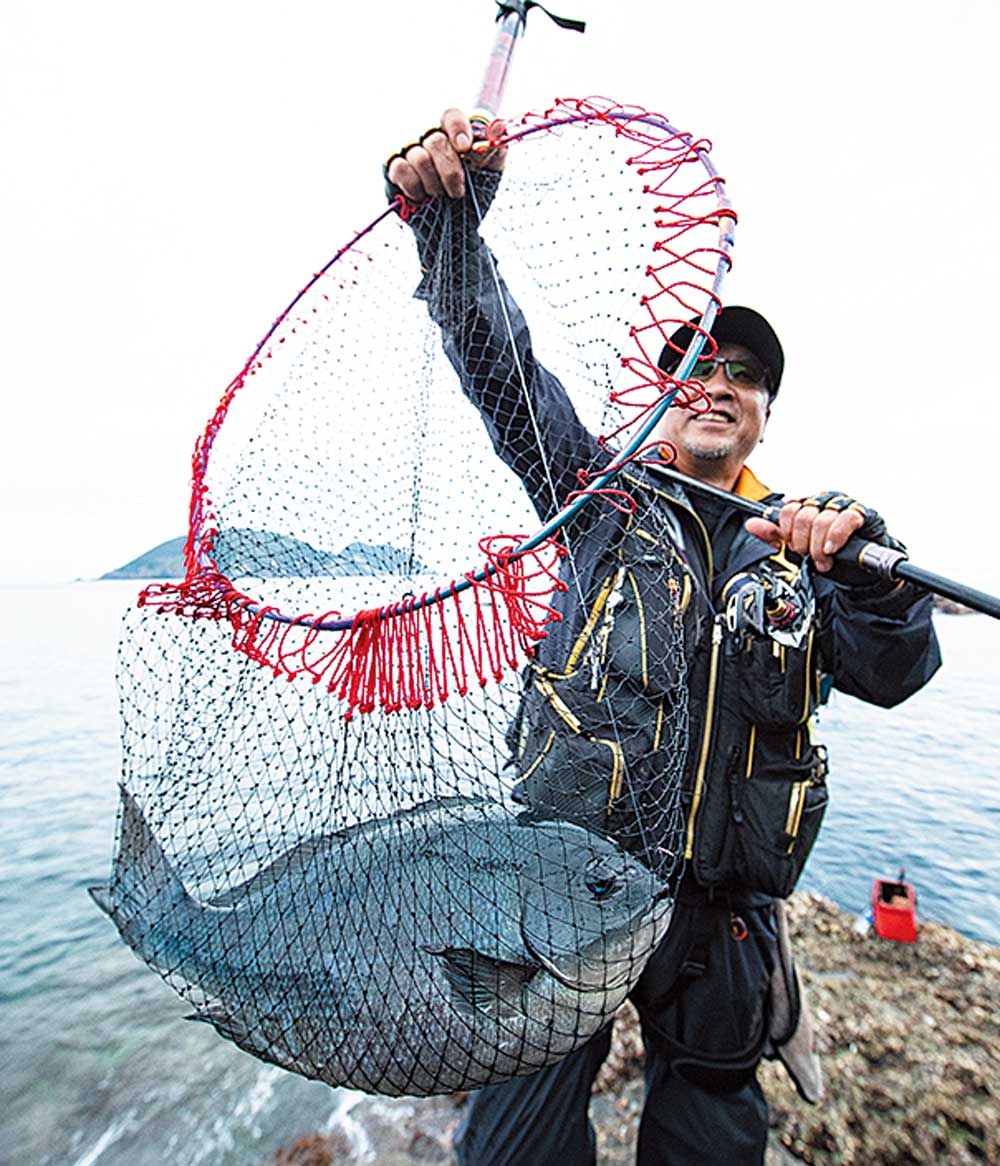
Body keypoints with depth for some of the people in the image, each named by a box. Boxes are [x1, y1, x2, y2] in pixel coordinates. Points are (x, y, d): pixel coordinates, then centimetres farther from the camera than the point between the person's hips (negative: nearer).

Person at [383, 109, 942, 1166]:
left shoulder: (795, 546, 10)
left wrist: (864, 558, -20)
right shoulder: (606, 487, 3)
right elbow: (496, 359, -5)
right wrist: (449, 209, -16)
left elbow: (894, 673, -1)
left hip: (725, 908, 4)